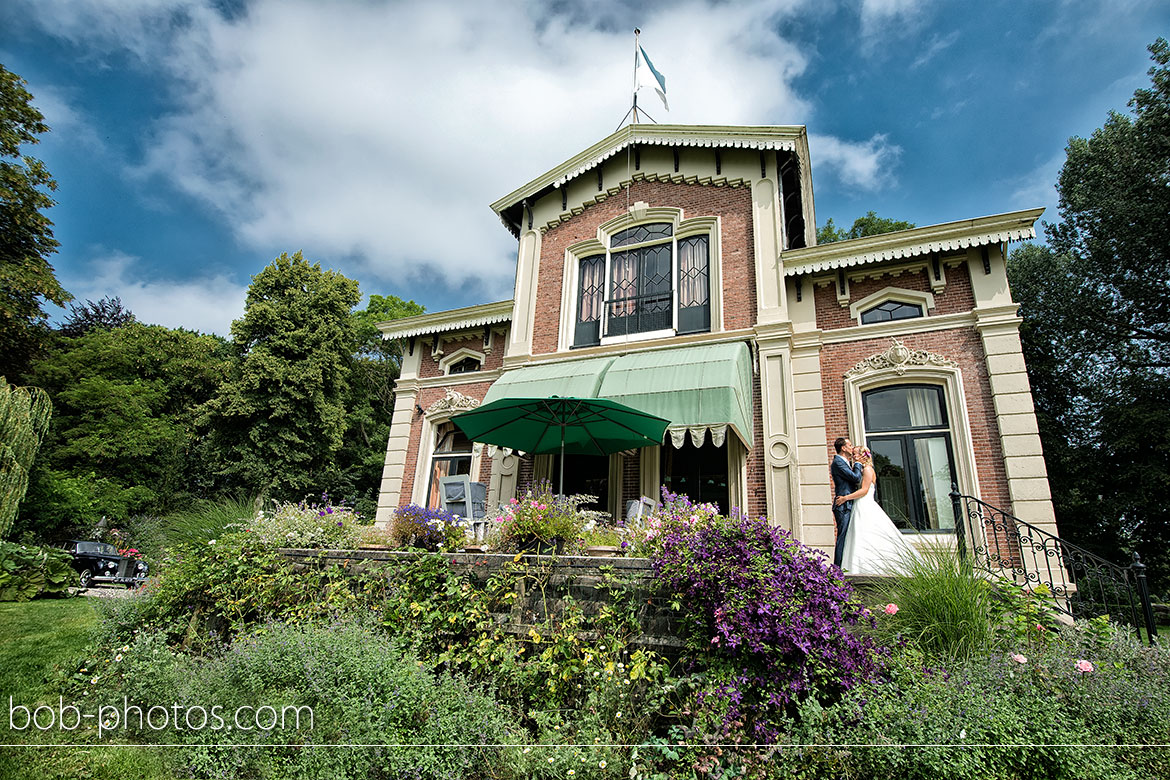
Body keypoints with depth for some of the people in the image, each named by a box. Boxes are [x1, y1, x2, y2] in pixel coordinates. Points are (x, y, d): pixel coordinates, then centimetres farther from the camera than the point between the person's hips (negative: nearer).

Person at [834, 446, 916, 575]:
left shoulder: (868, 469, -7)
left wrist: (846, 498, -17)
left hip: (866, 508, -9)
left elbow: (864, 490, -16)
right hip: (860, 509, 9)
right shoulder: (859, 469, 19)